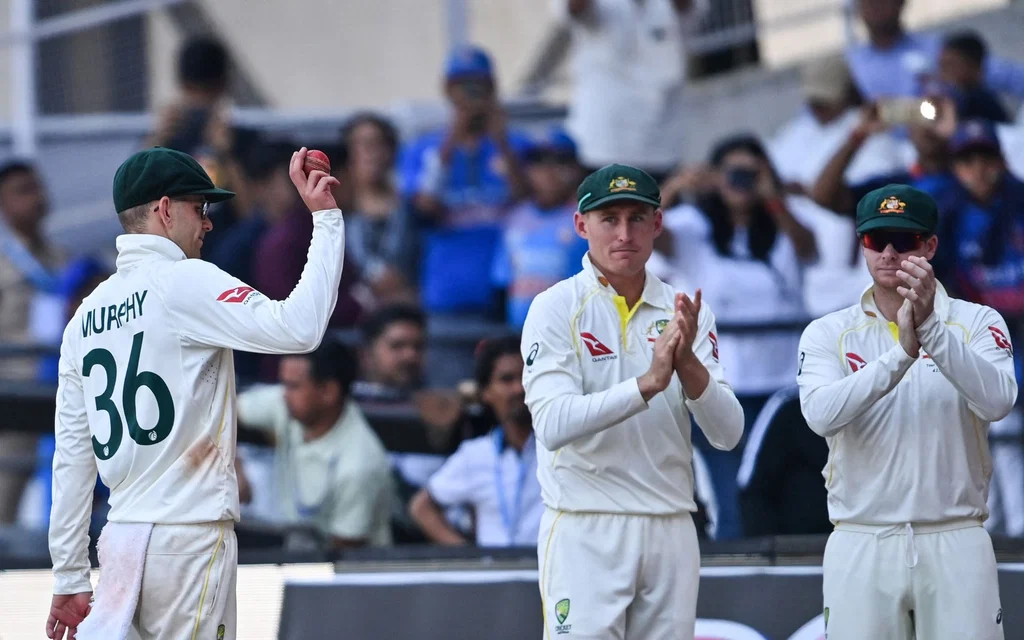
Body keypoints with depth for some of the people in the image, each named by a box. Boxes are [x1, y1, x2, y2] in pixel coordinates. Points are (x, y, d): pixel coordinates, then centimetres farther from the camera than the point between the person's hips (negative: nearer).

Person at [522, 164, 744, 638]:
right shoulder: (556, 309, -3)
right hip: (586, 532, -4)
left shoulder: (687, 313, 8)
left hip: (671, 531, 4)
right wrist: (648, 383, -26)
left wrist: (687, 364, -18)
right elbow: (553, 424, -18)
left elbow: (727, 433, -1)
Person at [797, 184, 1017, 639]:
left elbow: (997, 402, -16)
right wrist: (902, 351, -25)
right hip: (862, 547, 1)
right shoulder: (828, 333, 5)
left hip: (955, 545, 0)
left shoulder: (977, 324, 4)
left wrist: (931, 327, -28)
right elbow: (821, 414, -15)